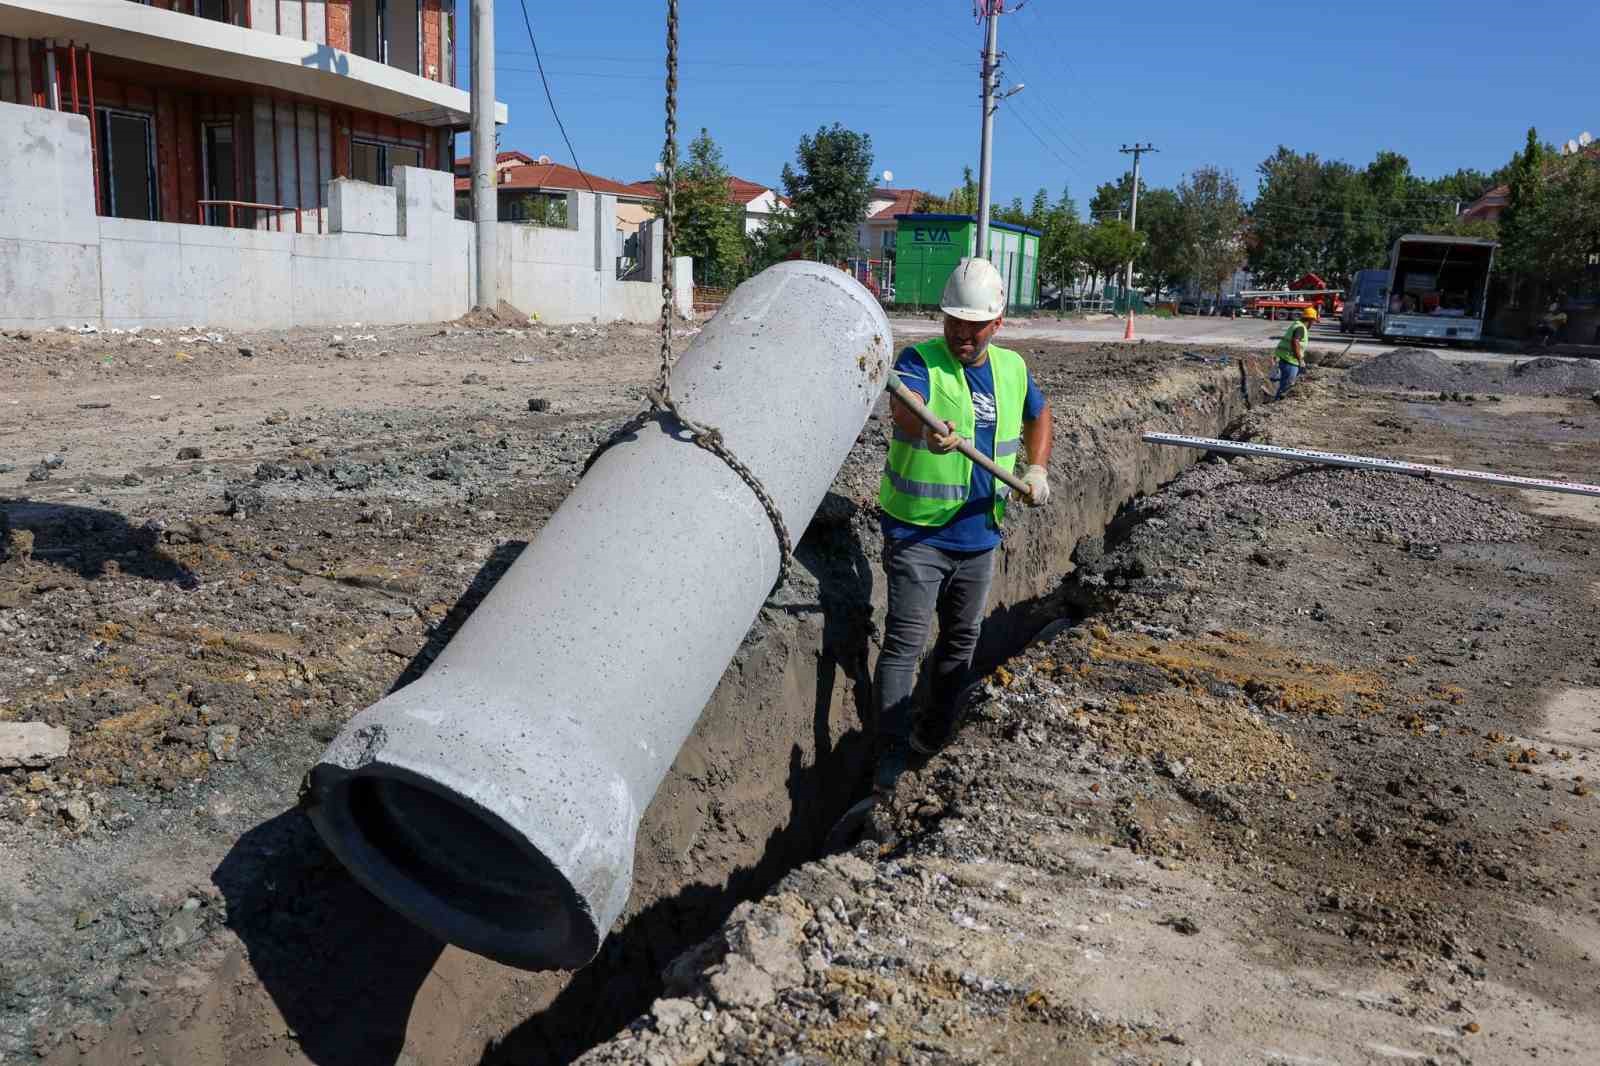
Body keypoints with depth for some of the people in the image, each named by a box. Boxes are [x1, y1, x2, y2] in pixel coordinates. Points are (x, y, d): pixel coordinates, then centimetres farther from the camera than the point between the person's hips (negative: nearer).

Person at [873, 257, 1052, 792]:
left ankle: (935, 737, 36)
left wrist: (1036, 470, 13)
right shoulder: (919, 360, -12)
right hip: (917, 532, -6)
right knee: (904, 643, -8)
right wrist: (927, 434, -58)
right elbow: (905, 407, -35)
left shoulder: (1012, 368, 6)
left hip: (979, 534, 6)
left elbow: (1038, 414, 27)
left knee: (962, 640, 17)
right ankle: (891, 755, 0)